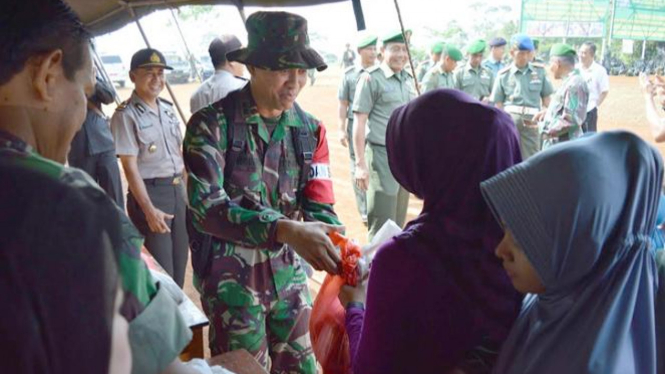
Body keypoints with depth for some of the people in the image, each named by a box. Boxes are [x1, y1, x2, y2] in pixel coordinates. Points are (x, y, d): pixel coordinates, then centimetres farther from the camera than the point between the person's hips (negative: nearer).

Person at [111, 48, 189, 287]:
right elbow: (130, 166, -15)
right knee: (161, 270, -1)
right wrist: (148, 209, -20)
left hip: (177, 190, 7)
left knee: (180, 263, 15)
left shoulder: (168, 109, 9)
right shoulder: (126, 115, -11)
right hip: (150, 192, -7)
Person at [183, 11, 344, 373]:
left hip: (289, 274, 5)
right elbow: (205, 207, -25)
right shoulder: (212, 124, -14)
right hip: (230, 279, -4)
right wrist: (284, 230, -38)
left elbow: (320, 210, -6)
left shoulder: (311, 131, 0)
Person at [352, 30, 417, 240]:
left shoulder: (409, 80, 13)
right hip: (382, 156, -7)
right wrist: (360, 164, -16)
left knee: (399, 222, 14)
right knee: (382, 227, -4)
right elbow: (359, 123, -10)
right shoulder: (371, 78, -7)